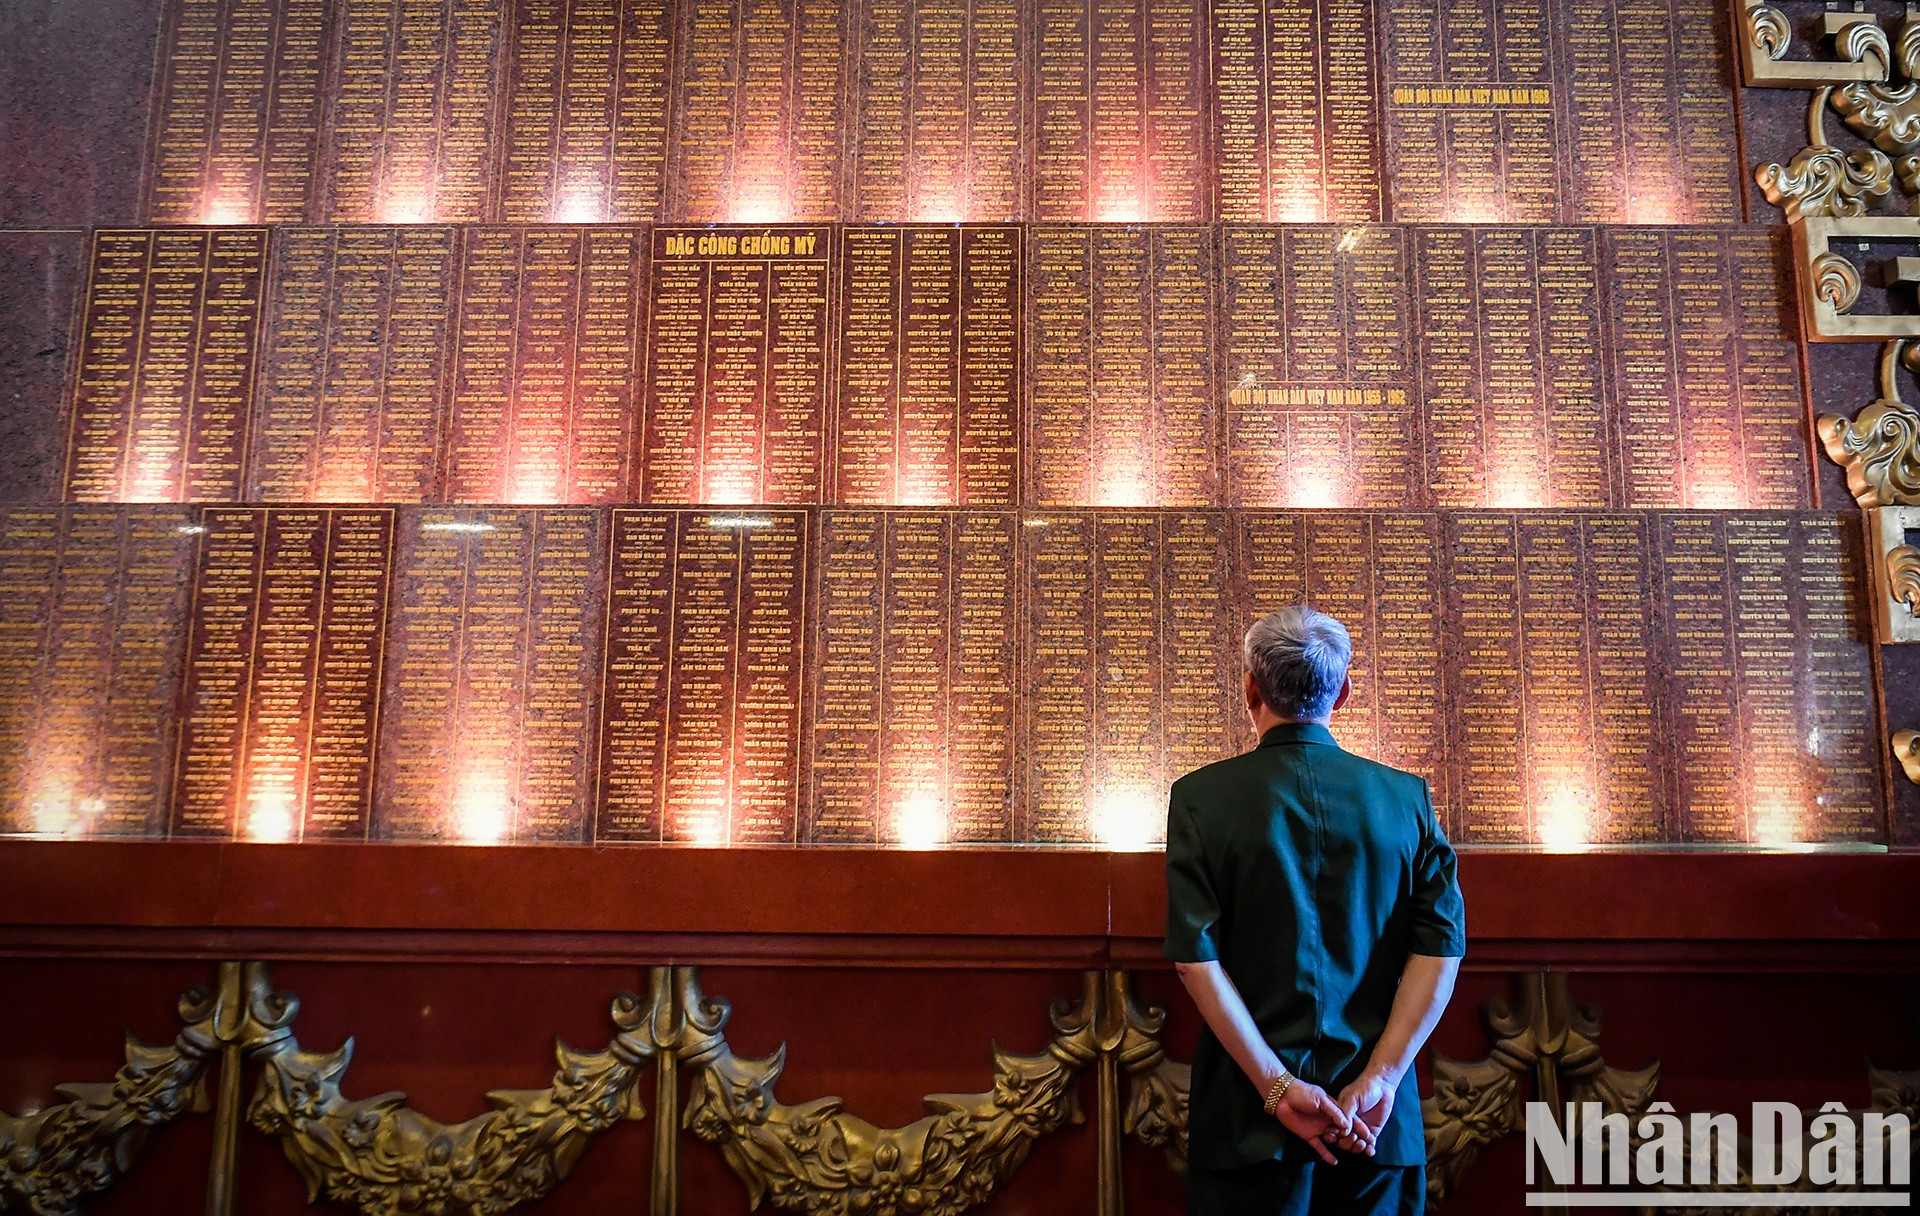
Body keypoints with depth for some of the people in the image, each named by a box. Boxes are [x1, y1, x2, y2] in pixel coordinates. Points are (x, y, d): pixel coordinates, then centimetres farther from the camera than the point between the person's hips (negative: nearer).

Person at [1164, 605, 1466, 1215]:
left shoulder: (1199, 795, -5)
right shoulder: (1407, 796, 1)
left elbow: (1195, 958, -13)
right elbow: (1442, 946, -6)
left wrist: (1276, 1086, -12)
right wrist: (1379, 1079, -9)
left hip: (1251, 1117, -2)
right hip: (1379, 1121, 2)